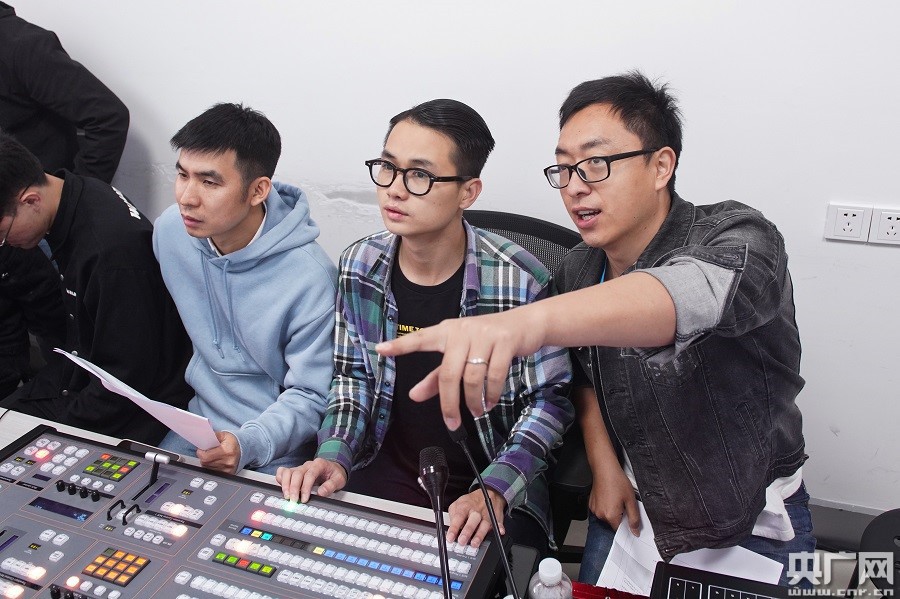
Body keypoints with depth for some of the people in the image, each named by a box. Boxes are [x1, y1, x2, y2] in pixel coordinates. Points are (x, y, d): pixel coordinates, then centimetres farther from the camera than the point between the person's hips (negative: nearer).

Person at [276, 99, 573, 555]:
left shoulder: (520, 281, -19)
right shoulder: (359, 266, -6)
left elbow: (549, 399, -9)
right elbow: (353, 374, 7)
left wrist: (495, 491, -19)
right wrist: (335, 455, -8)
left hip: (493, 486, -3)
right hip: (384, 474, 3)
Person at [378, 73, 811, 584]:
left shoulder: (739, 240, -24)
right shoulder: (578, 269, -5)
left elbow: (692, 293, -49)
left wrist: (531, 320, -66)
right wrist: (605, 466, -5)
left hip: (756, 529, -4)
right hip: (632, 506, 5)